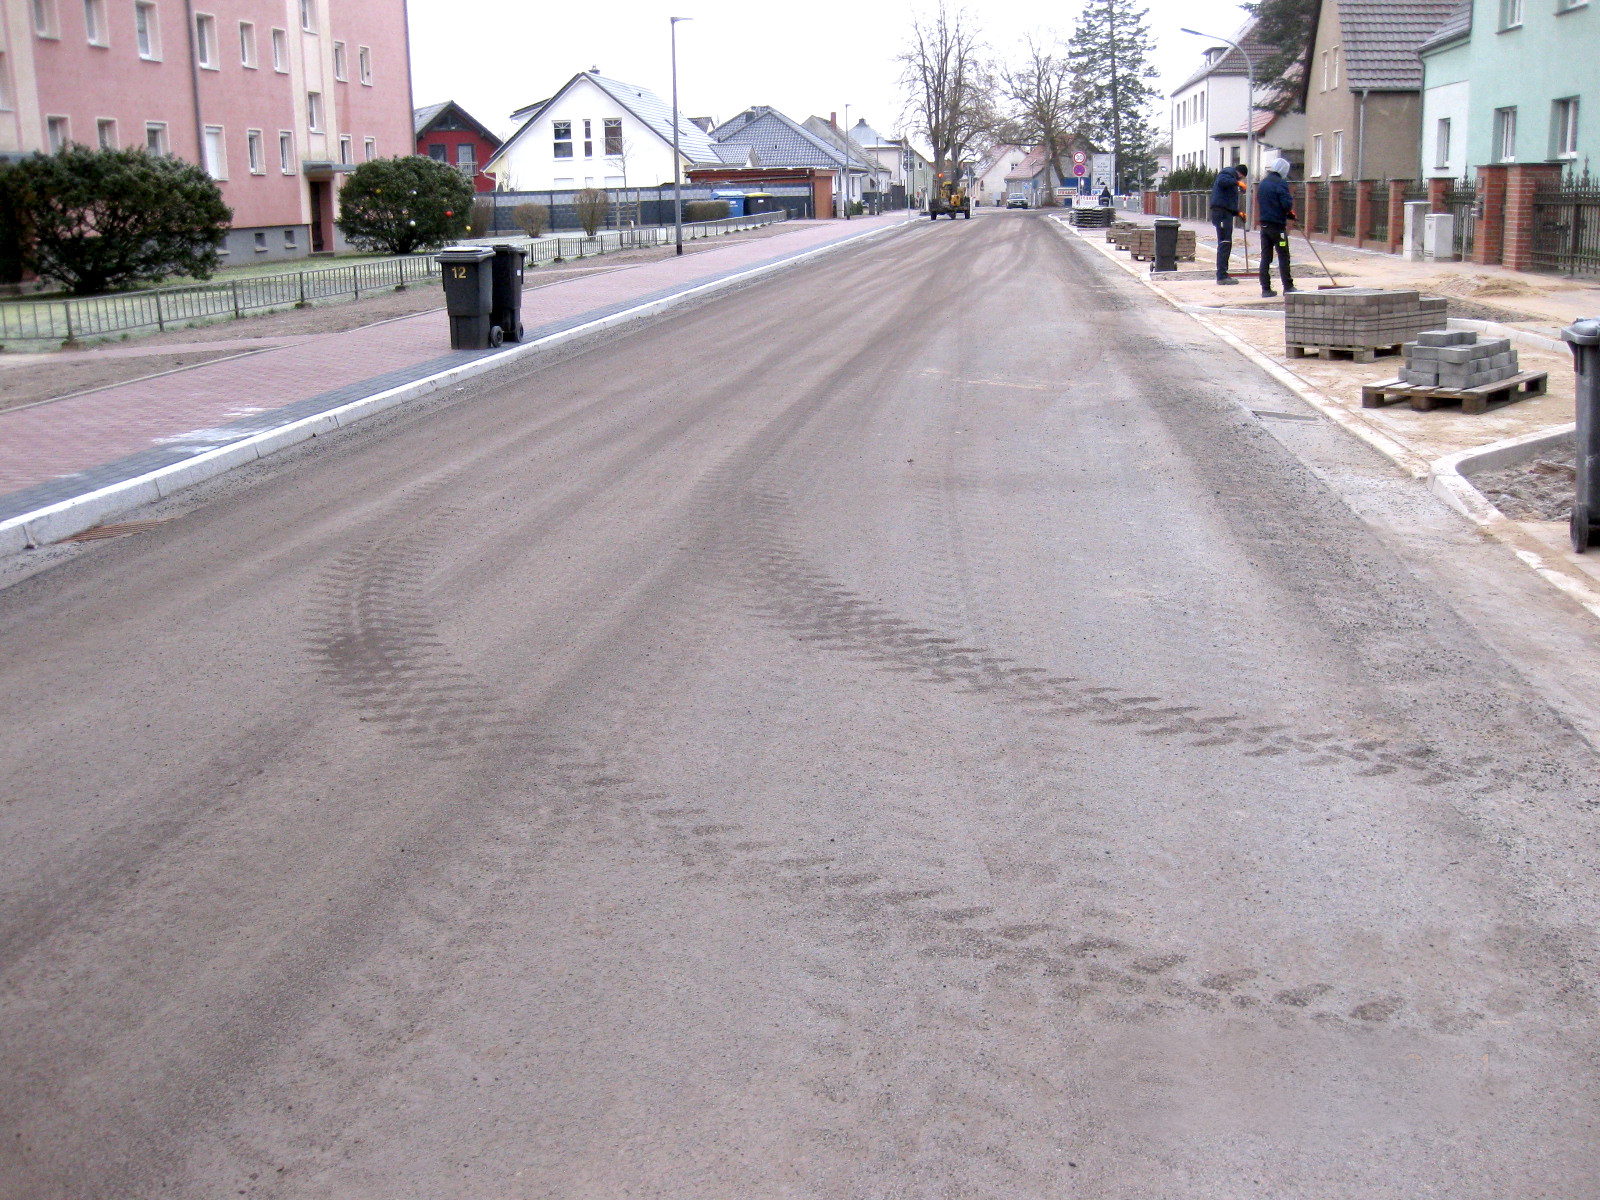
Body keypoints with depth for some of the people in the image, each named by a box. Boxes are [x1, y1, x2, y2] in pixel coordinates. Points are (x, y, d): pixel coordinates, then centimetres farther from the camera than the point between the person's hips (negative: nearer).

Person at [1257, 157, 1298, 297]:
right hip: (1278, 225, -7)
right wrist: (1291, 197, 5)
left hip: (1264, 224, 7)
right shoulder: (1280, 183, -12)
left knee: (1265, 256, 6)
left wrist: (1290, 215, 23)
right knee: (1283, 256, 0)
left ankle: (1266, 288, 4)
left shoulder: (1262, 184, 13)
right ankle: (1288, 287, 3)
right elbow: (1287, 205, -19)